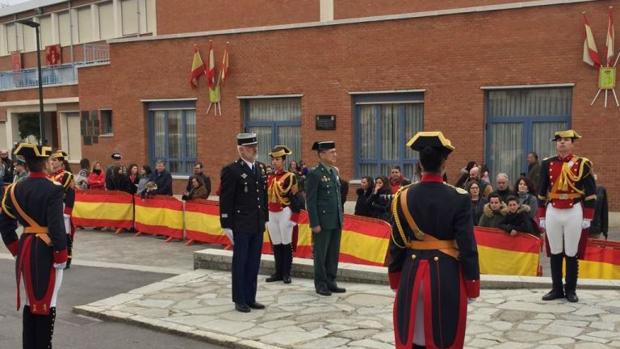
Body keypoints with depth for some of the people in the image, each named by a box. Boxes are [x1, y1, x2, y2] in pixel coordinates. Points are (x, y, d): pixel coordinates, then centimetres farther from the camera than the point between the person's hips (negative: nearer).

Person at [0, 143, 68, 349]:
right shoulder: (53, 190, -15)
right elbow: (57, 226, -19)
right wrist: (61, 257, -11)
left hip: (25, 249, 6)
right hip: (46, 250, -6)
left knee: (30, 300, 16)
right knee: (46, 302, 3)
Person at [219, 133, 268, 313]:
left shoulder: (261, 168, 10)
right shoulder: (231, 170, -11)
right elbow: (225, 201, -11)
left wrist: (265, 218, 12)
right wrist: (227, 225, -12)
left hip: (258, 225, 6)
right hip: (241, 225, -6)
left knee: (254, 264, 12)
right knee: (240, 263, 5)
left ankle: (250, 298, 22)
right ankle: (239, 300, 15)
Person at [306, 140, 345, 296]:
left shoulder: (334, 172, 12)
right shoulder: (314, 174, -10)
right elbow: (310, 201, -12)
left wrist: (341, 217, 13)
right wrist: (315, 224, -14)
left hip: (336, 222, 7)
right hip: (323, 222, -7)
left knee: (334, 254, 11)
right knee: (321, 254, 3)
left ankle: (331, 282, 21)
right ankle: (321, 285, 13)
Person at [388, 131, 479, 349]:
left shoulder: (404, 197, -3)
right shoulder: (459, 198, -11)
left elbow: (397, 243, 2)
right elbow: (467, 245, -10)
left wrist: (395, 279, 14)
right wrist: (472, 284, 0)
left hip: (412, 273, 3)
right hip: (446, 275, -2)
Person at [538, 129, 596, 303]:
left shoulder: (582, 164, -3)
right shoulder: (547, 164, 4)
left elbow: (591, 193, -1)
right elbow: (542, 192, 9)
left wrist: (588, 218, -5)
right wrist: (541, 216, 6)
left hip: (574, 213, -2)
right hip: (552, 213, 2)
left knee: (572, 254, 4)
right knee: (555, 253, 8)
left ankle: (571, 290, 16)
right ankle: (557, 289, 17)